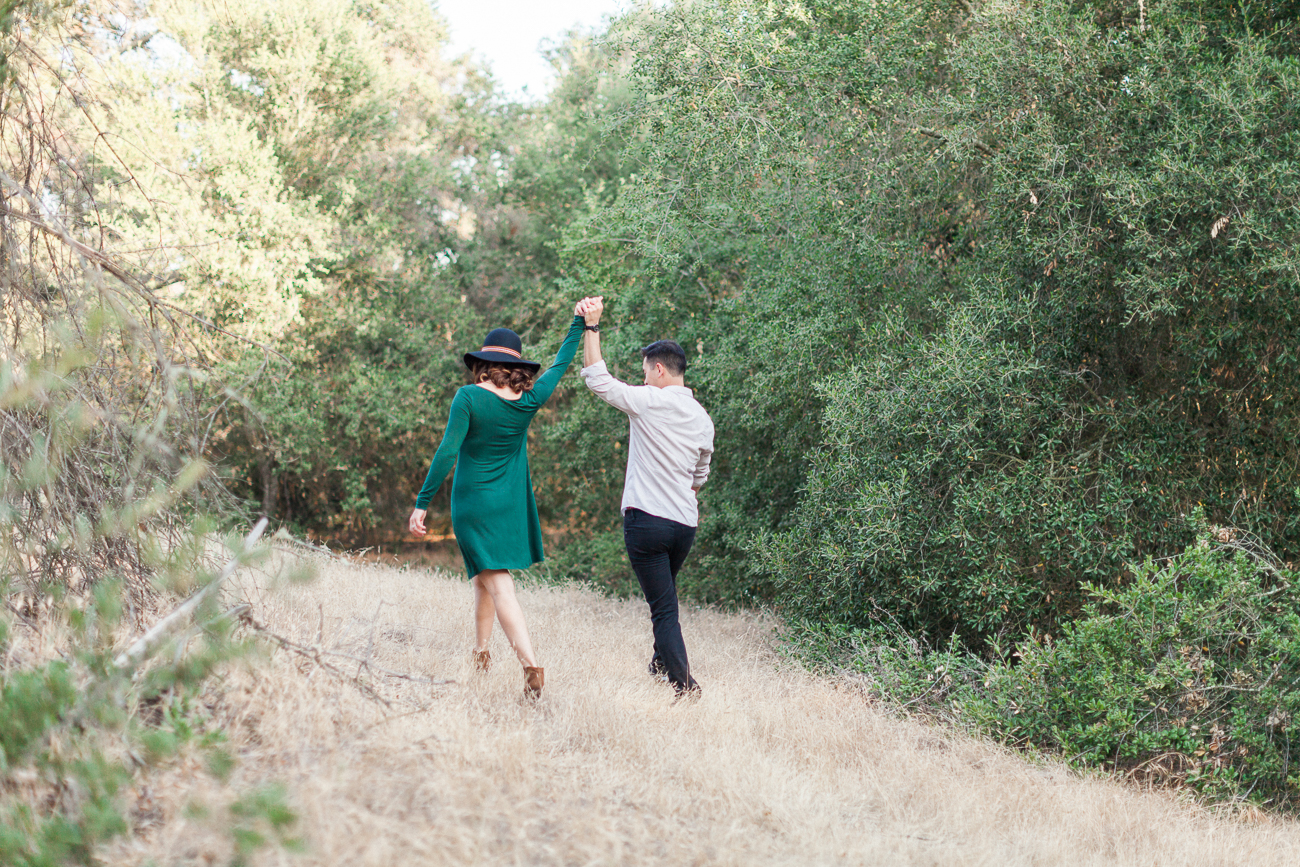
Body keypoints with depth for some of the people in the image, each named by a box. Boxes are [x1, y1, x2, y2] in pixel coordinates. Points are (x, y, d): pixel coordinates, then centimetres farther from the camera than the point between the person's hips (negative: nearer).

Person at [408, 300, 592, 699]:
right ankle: (480, 652, 29)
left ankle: (531, 663, -20)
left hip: (472, 503, -4)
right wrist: (580, 323, 25)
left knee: (497, 584, -7)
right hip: (512, 506, 4)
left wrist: (422, 502, -13)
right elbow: (561, 364, 14)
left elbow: (447, 452, -16)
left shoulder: (470, 397, -12)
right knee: (484, 578, 22)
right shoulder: (528, 402, -1)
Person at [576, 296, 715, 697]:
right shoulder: (702, 419, 10)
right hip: (685, 524, 6)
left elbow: (597, 378, -6)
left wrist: (591, 325, -4)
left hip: (646, 519, -6)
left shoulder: (649, 402, -9)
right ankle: (663, 660, 40)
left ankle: (684, 684, -12)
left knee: (663, 605, -6)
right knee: (665, 595, 27)